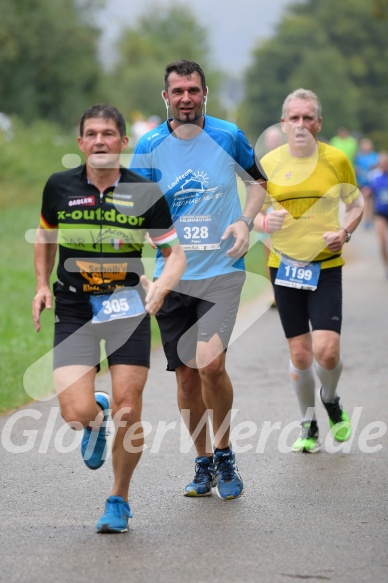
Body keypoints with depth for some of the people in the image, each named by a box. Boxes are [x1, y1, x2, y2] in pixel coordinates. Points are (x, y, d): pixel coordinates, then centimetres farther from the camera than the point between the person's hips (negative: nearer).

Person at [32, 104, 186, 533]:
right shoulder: (59, 187, -1)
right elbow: (46, 234, 18)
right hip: (73, 311, 1)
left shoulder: (145, 193, -5)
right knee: (76, 413, -13)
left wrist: (161, 285, -19)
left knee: (127, 413, -3)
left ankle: (119, 501, 19)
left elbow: (175, 252, 1)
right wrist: (42, 285, 7)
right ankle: (97, 416, 27)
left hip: (128, 308, 0)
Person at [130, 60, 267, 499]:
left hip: (221, 270, -2)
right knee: (186, 376, 5)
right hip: (172, 276, 2)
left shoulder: (228, 136, -1)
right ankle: (203, 463, 23)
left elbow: (257, 180, 15)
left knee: (210, 364, -19)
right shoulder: (150, 146, 0)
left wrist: (245, 221, -2)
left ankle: (225, 456, 2)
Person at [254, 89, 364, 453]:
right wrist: (265, 223, -15)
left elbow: (356, 203, 10)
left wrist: (344, 231, -9)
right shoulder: (269, 163, 0)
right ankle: (308, 424, 25)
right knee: (299, 354, 4)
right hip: (284, 266, 1)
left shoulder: (336, 160, -2)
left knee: (327, 351, -13)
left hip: (326, 266, -1)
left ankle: (330, 400, 21)